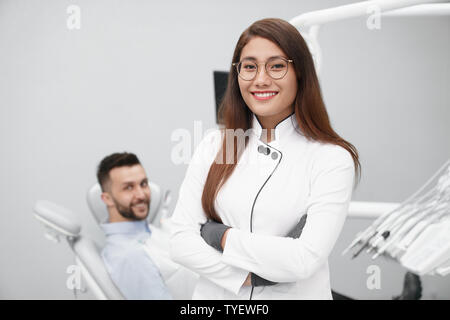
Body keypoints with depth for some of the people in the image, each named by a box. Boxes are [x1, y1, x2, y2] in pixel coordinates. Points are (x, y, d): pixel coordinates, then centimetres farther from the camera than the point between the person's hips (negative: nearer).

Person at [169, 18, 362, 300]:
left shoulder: (333, 159, -13)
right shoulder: (213, 146, -3)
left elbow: (306, 260, -22)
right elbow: (181, 241, -7)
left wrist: (222, 236, -14)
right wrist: (251, 278, -18)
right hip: (216, 293, 3)